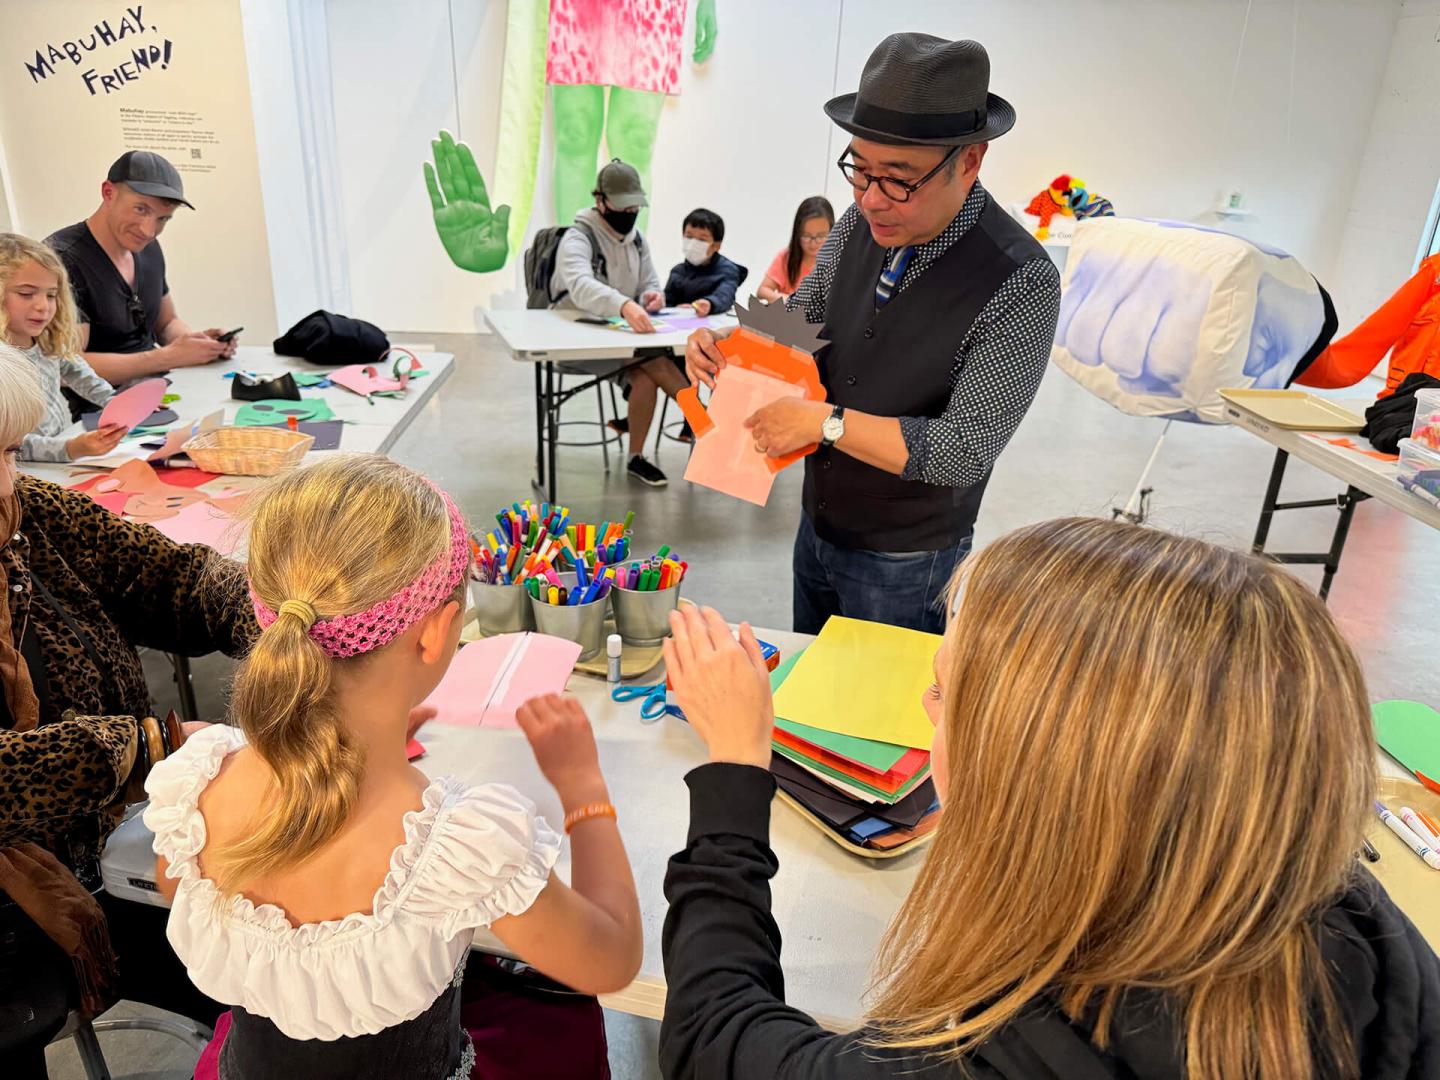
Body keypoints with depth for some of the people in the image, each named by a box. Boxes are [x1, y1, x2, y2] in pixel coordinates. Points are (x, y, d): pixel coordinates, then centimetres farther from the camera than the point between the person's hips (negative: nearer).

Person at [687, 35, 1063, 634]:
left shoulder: (1022, 282, -24)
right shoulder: (860, 225, -6)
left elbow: (965, 451, -26)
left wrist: (826, 421, -29)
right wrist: (724, 347, -13)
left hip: (902, 565, -6)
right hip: (817, 526, 6)